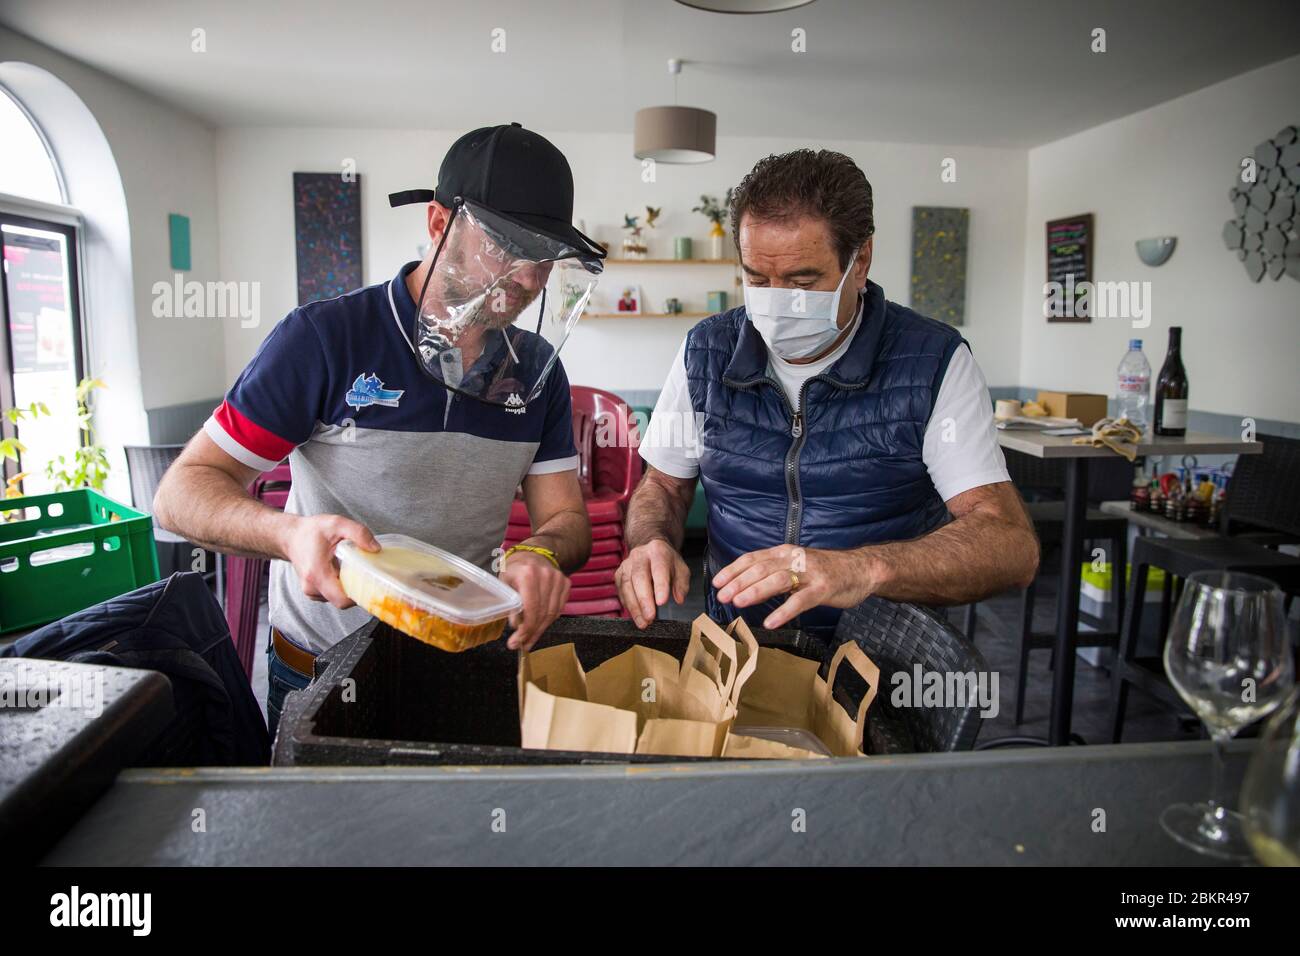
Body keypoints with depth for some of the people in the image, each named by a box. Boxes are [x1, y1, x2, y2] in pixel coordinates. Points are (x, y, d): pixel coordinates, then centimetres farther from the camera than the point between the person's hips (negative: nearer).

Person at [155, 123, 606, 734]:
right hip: (319, 675, -3)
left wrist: (541, 553, -23)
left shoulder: (538, 369, 1)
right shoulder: (326, 338, -13)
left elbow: (565, 517, 2)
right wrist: (291, 535, -33)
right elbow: (183, 492, -12)